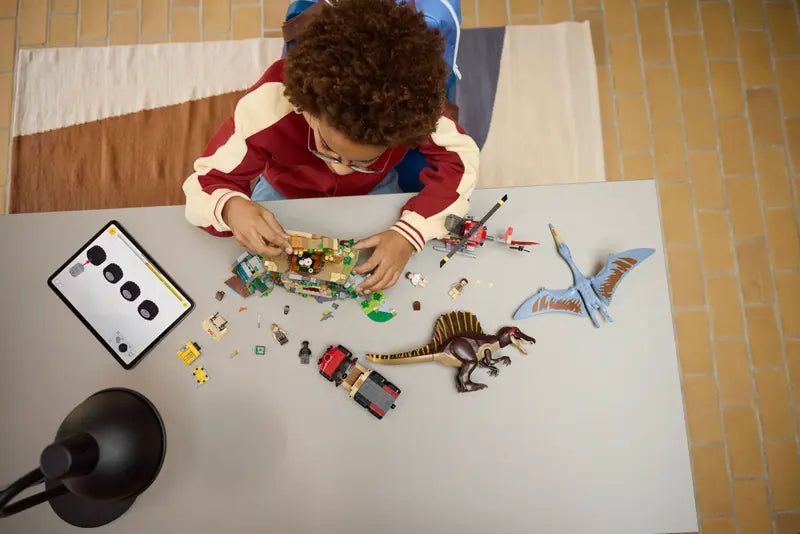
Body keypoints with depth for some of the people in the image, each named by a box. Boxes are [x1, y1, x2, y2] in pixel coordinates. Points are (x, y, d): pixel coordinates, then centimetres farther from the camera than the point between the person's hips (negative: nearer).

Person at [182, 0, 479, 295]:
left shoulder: (407, 102, -38)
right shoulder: (268, 104, -39)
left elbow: (460, 157, -24)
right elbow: (205, 182, -27)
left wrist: (409, 232, -39)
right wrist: (231, 208, -53)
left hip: (372, 190, 1)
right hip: (285, 193, 0)